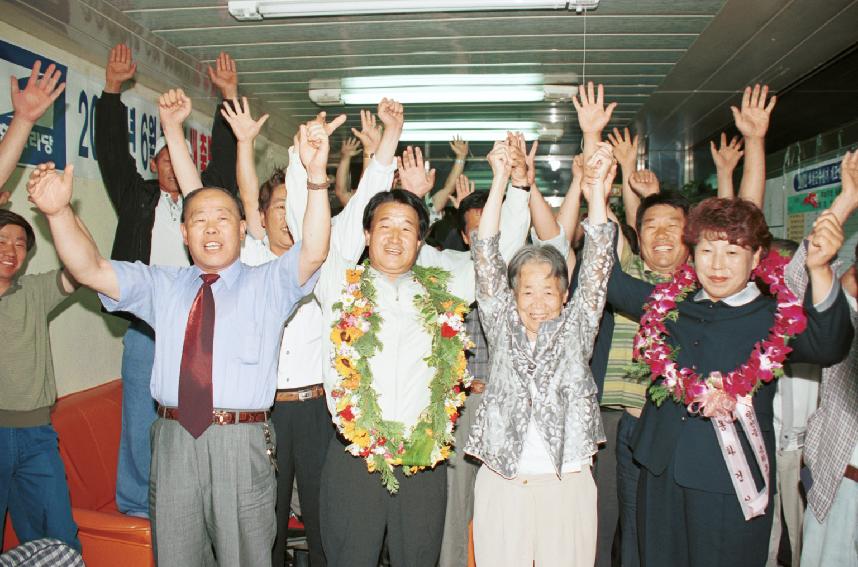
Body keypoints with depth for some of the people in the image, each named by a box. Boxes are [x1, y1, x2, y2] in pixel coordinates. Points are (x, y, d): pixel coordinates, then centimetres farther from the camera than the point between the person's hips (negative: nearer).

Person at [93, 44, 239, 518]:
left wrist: (229, 95, -1)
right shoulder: (138, 199, 10)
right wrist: (112, 89, 1)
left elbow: (225, 158, 5)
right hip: (145, 330, 0)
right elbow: (111, 151, 6)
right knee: (140, 421, 6)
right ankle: (136, 507, 22)